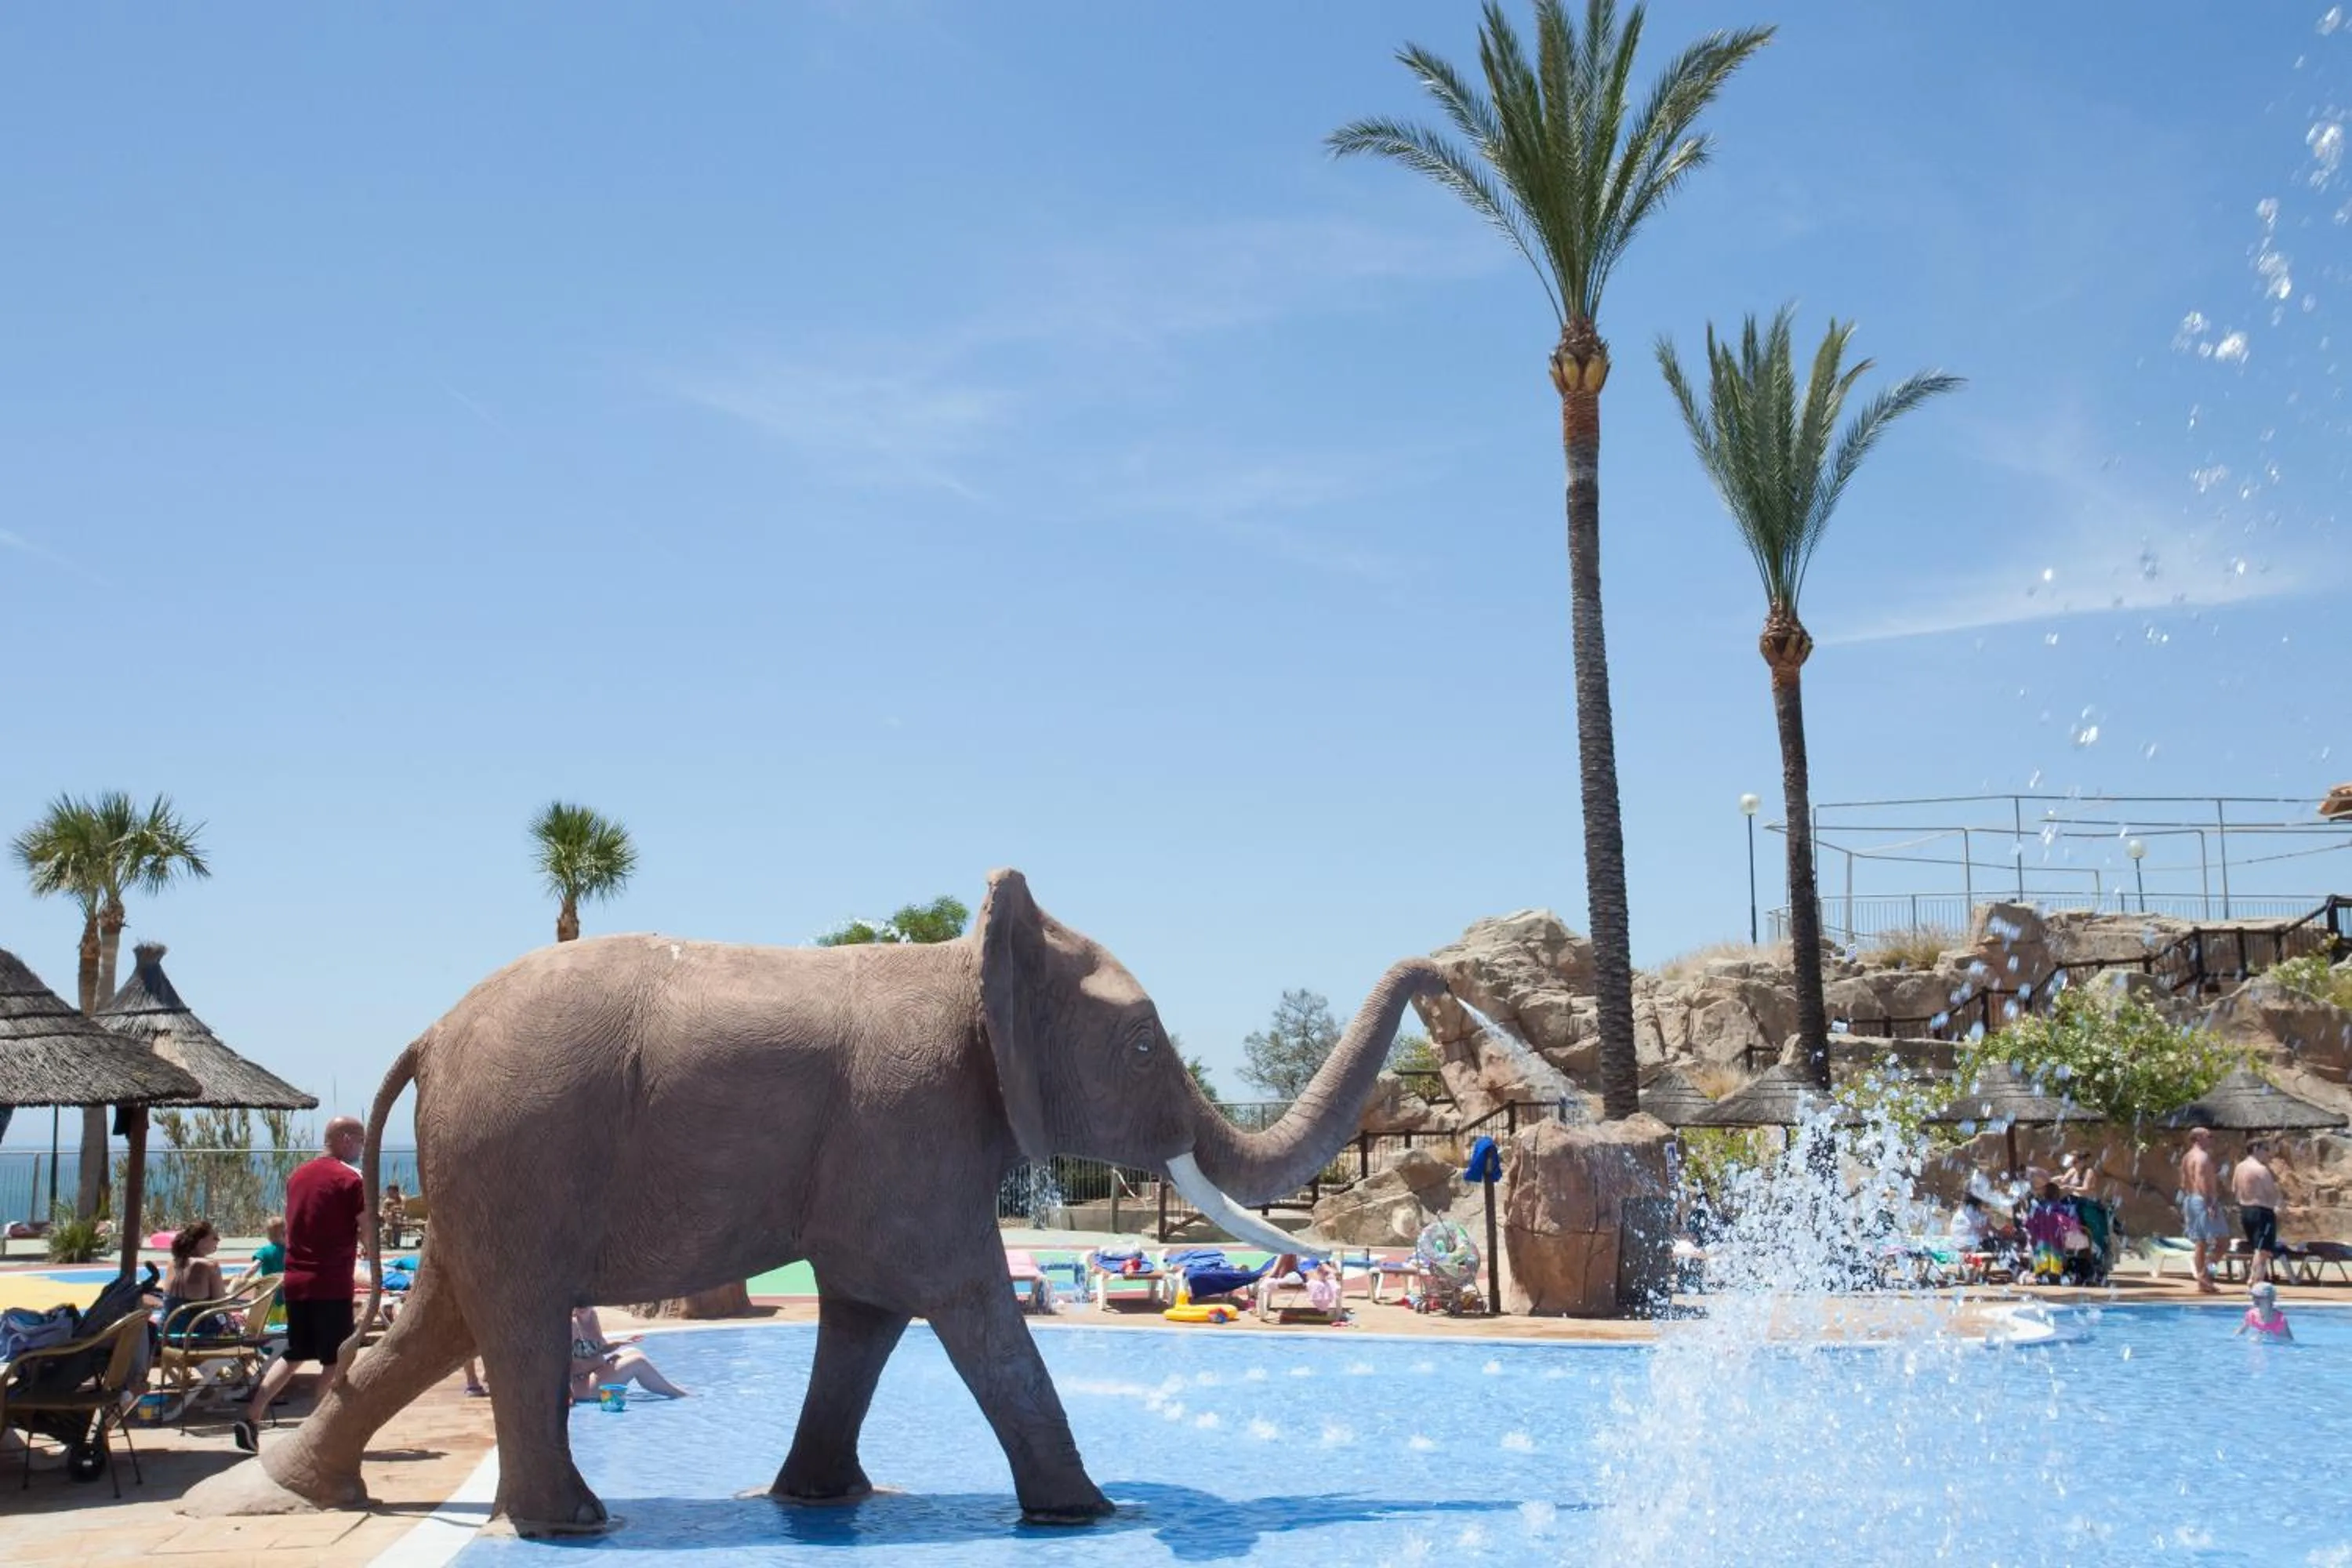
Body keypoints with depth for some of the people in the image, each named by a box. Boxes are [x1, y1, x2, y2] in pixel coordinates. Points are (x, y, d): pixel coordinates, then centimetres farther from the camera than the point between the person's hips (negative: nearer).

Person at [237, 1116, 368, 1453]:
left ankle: (251, 1419, 9)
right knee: (333, 1361, 3)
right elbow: (367, 1235, -11)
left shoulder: (298, 1175, 12)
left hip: (295, 1281, 7)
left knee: (293, 1355, 17)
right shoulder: (349, 1180, -11)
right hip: (331, 1284, -7)